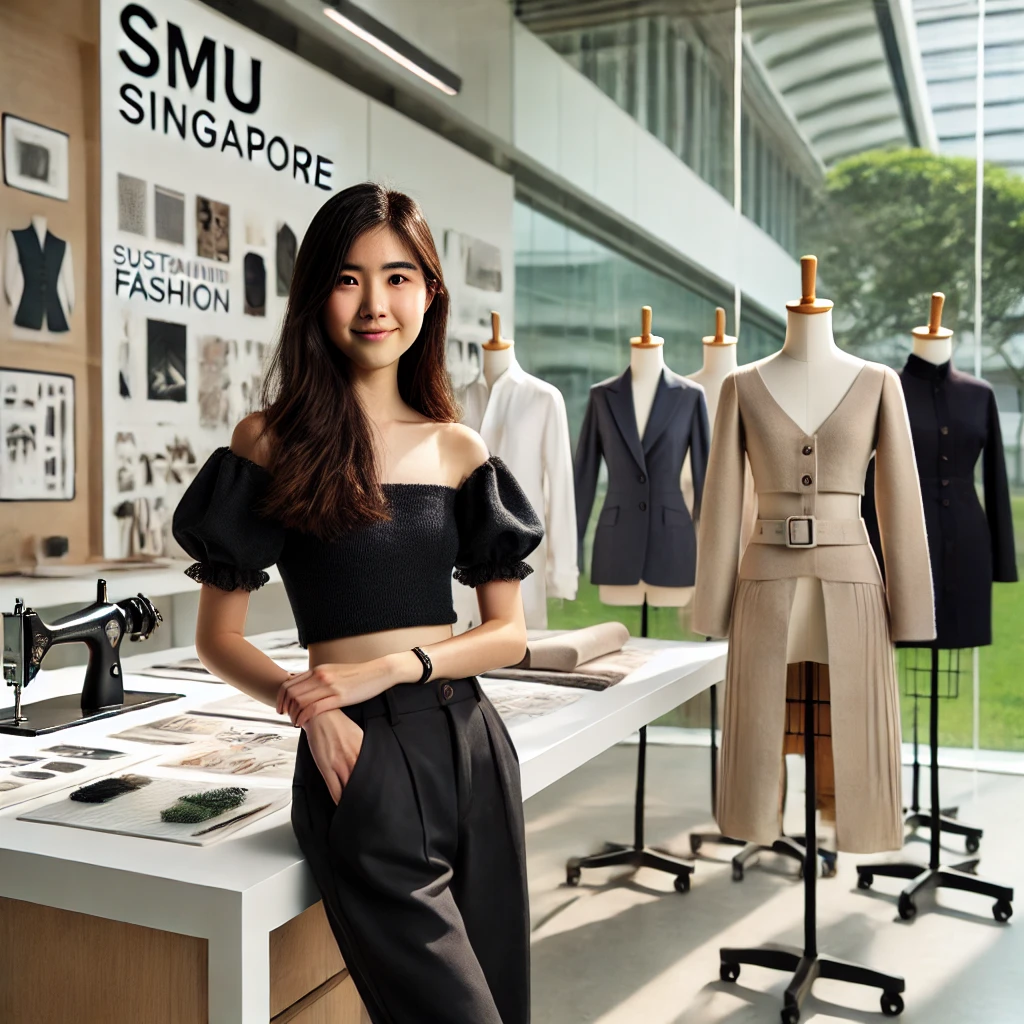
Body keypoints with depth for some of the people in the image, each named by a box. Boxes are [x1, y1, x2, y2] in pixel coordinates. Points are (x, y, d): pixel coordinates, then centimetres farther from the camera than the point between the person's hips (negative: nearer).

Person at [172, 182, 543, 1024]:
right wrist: (304, 702, -16)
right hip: (359, 756, -4)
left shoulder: (458, 449, 6)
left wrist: (392, 667, -10)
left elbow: (510, 634, 6)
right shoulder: (270, 440, -2)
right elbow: (218, 639, 2)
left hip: (470, 743, 4)